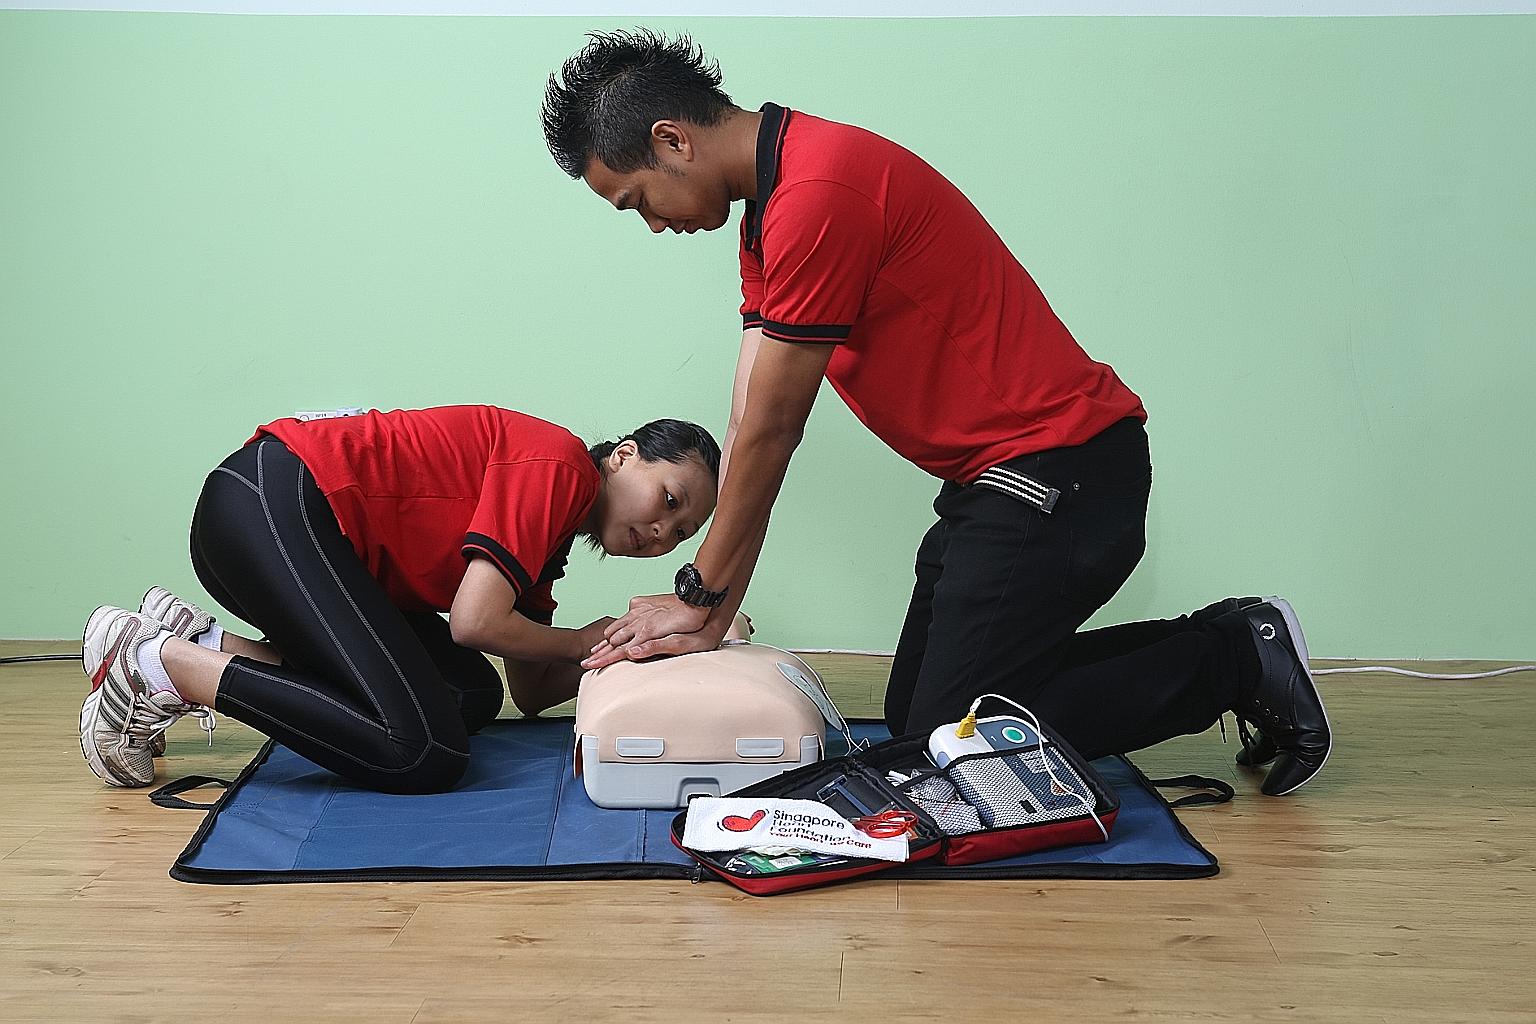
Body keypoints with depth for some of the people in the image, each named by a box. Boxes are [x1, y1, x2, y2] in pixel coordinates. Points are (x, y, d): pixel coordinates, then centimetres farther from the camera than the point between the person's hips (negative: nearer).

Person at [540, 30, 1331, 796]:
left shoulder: (818, 194, -22)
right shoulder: (774, 206, 11)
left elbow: (772, 431, -16)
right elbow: (748, 427, 8)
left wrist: (699, 597, -4)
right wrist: (706, 613, 5)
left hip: (1059, 475, -10)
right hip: (1005, 476, 10)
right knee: (911, 715, 13)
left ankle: (1233, 659, 4)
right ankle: (1230, 646, 17)